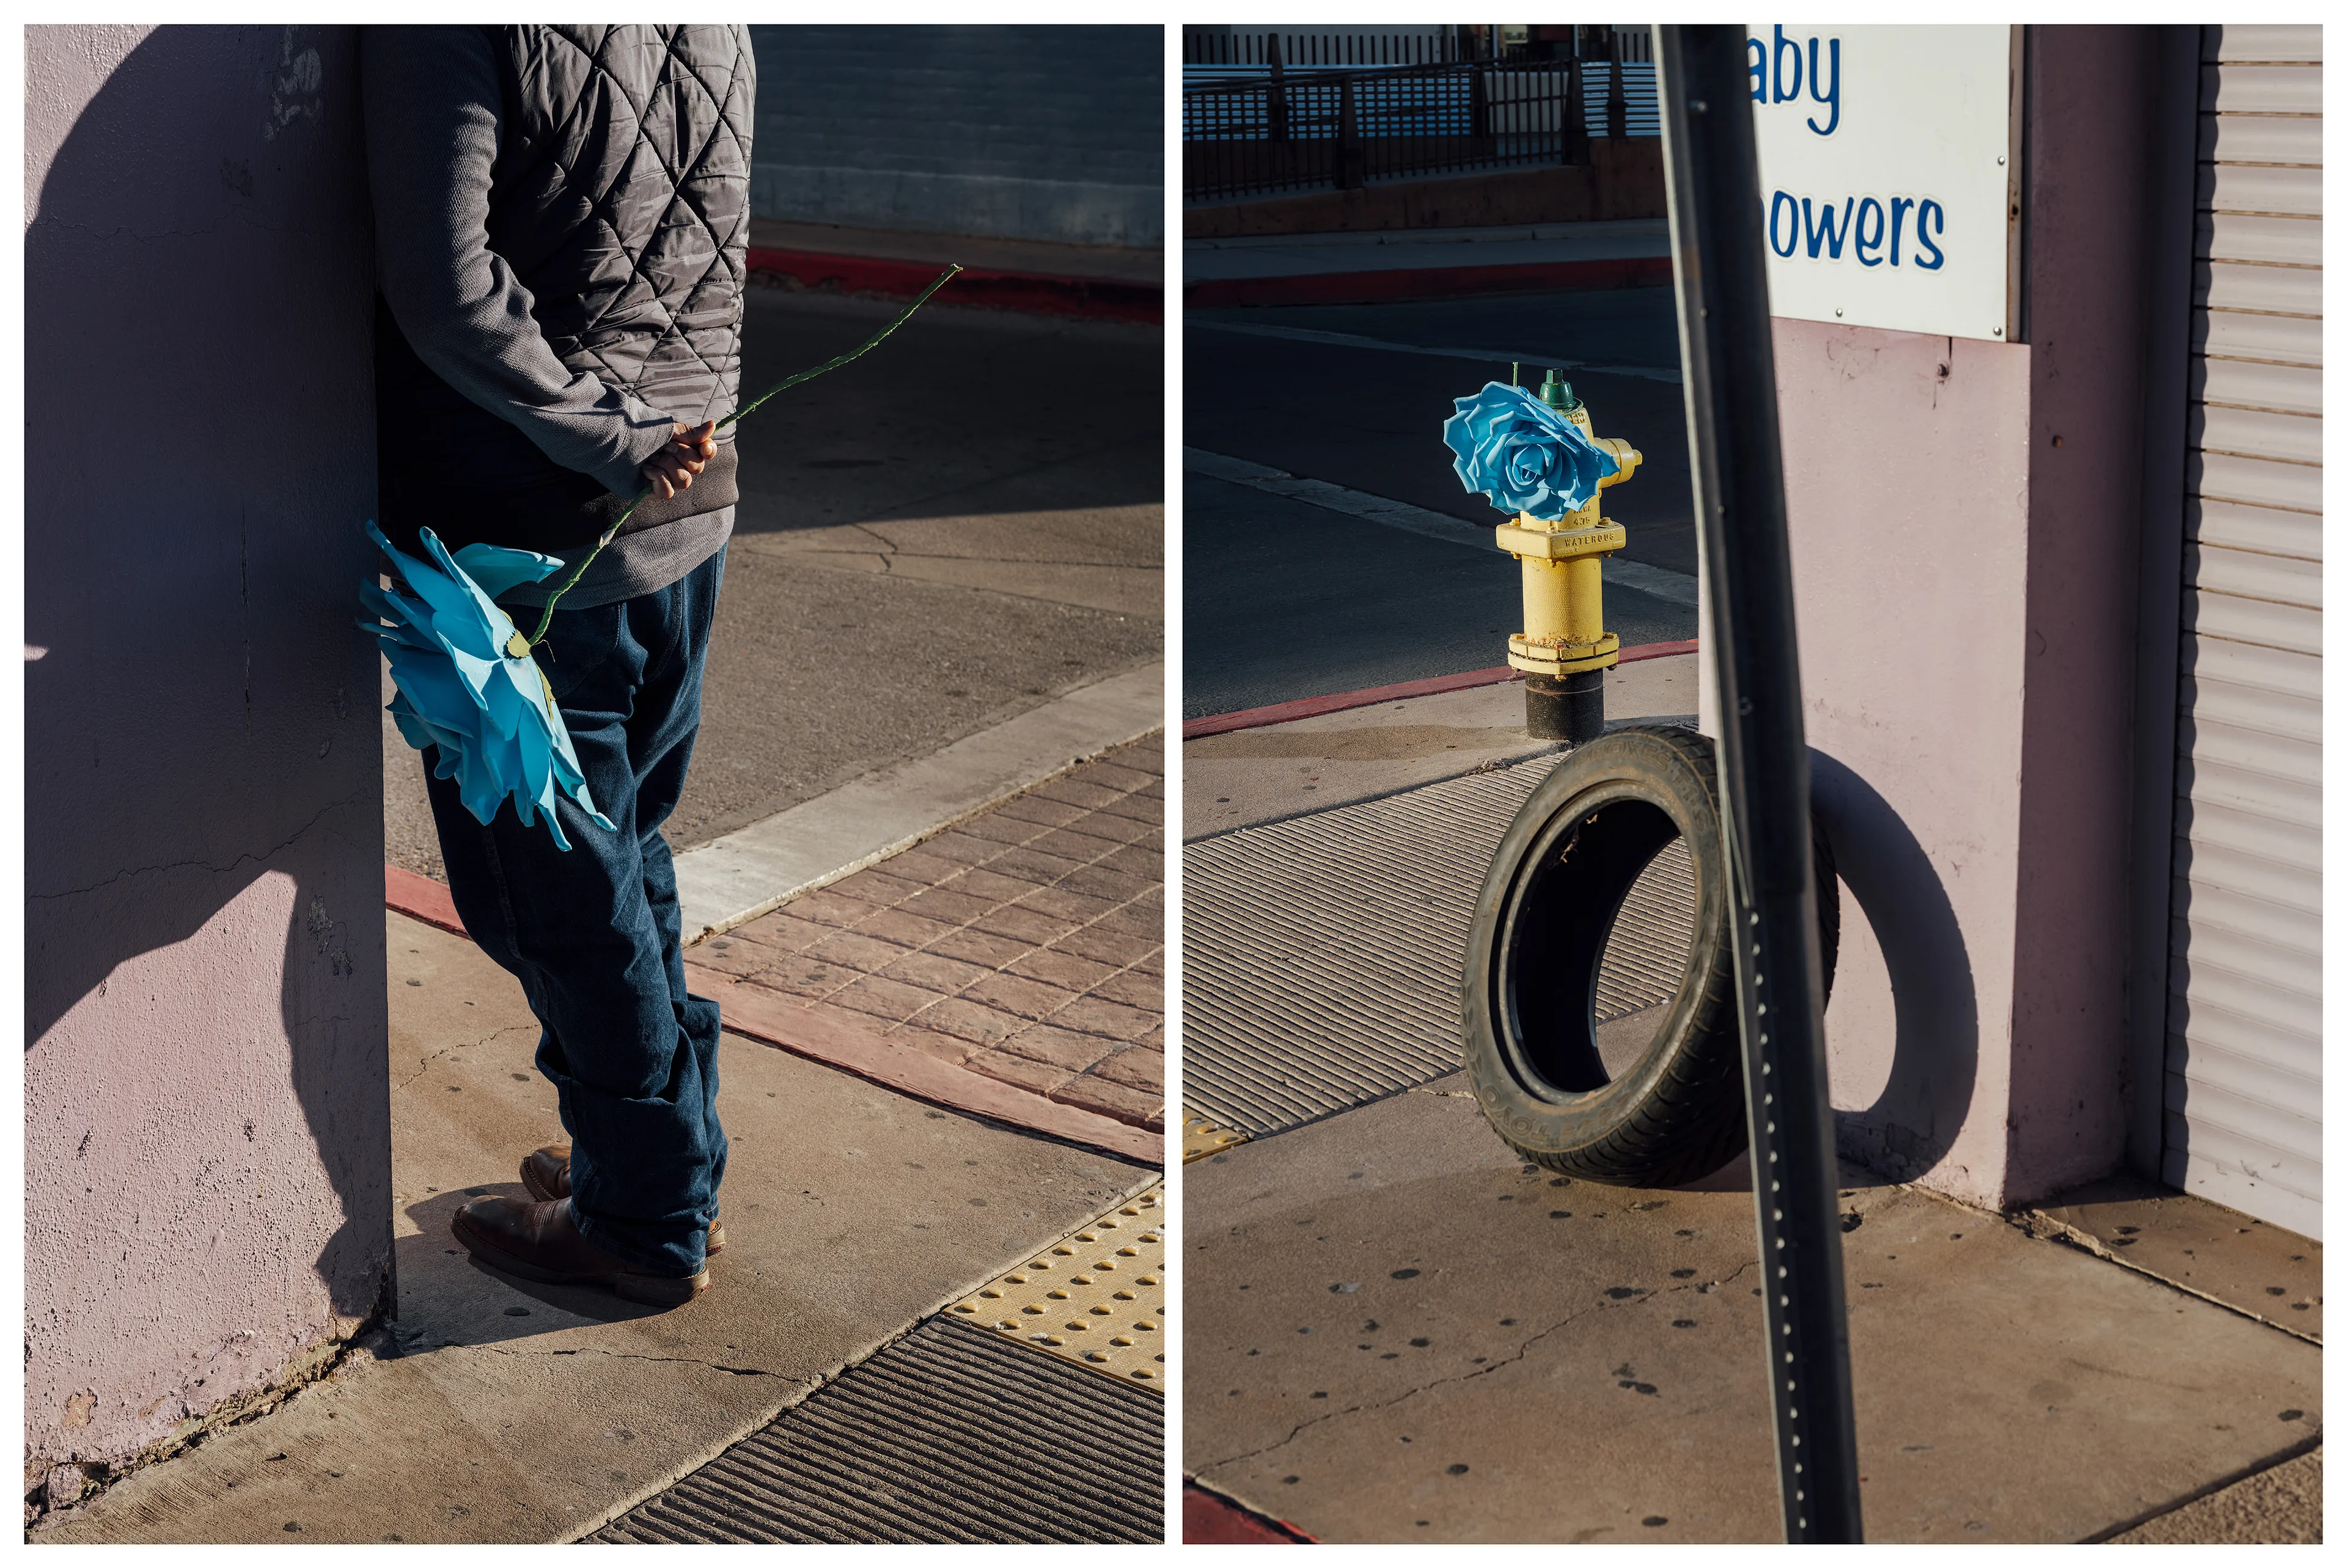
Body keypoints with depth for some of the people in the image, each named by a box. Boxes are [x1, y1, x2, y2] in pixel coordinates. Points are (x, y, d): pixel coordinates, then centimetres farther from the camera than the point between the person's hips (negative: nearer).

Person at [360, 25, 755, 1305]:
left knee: (557, 895, 8)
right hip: (689, 518, 7)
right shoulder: (716, 26, 5)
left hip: (528, 534, -7)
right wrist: (658, 434, 12)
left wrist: (601, 443, -18)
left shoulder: (445, 23, -18)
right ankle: (669, 1164, 34)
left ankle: (649, 1222, 20)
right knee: (625, 857, 22)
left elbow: (446, 285, -26)